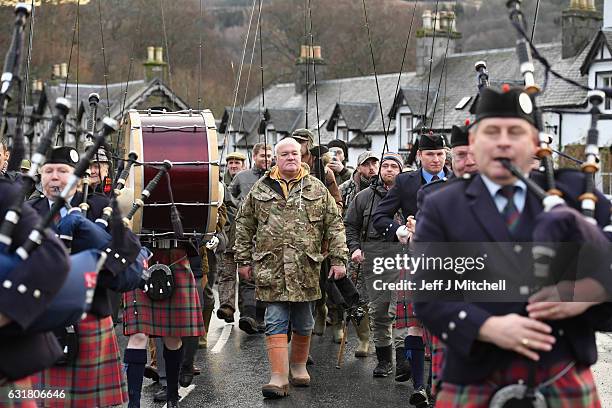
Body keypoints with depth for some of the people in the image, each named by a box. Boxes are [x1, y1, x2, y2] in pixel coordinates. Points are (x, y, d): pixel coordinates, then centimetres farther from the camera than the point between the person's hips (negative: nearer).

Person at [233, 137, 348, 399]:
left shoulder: (316, 189, 7)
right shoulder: (260, 189, 8)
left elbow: (335, 225, 7)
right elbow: (244, 224, 12)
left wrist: (338, 259, 0)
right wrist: (243, 259, 8)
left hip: (305, 268, 1)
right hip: (270, 267, -1)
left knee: (303, 323, 11)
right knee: (275, 323, -4)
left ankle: (298, 366, 30)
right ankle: (279, 377, -4)